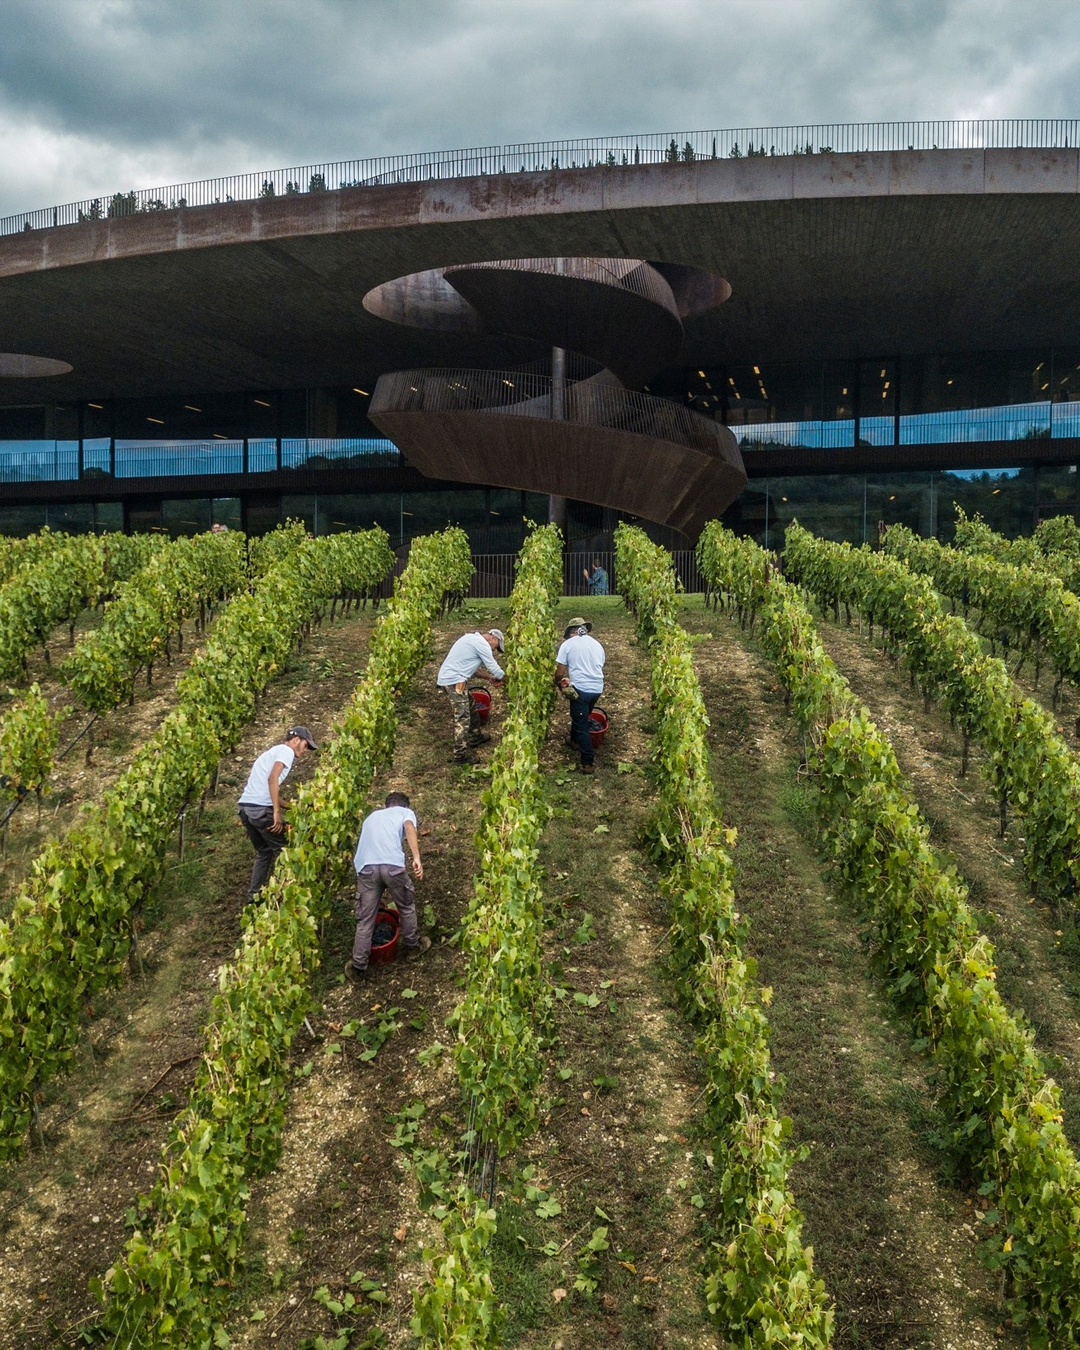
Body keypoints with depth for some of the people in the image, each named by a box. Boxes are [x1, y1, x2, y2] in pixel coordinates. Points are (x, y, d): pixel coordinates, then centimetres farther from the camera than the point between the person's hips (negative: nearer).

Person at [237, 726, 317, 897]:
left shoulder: (273, 751, 26)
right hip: (261, 808, -9)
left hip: (244, 806, 9)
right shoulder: (286, 751, -2)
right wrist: (277, 811, -20)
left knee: (264, 852, 19)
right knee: (281, 850, 4)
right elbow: (272, 778, -18)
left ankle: (254, 895, 17)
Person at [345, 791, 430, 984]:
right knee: (407, 907, 24)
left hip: (366, 867, 3)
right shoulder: (406, 812, 23)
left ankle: (358, 970, 17)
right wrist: (417, 857, -15)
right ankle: (413, 947, 40)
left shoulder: (372, 816, 36)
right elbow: (409, 827, -3)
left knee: (365, 920, 12)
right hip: (392, 865, -3)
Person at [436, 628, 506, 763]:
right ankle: (461, 755, -4)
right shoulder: (482, 644, -12)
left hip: (446, 678, 10)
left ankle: (475, 738, 37)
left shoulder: (473, 639, 19)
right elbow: (494, 668, -9)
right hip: (454, 682, -10)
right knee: (462, 717, -7)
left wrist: (488, 677, 18)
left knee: (470, 708, 23)